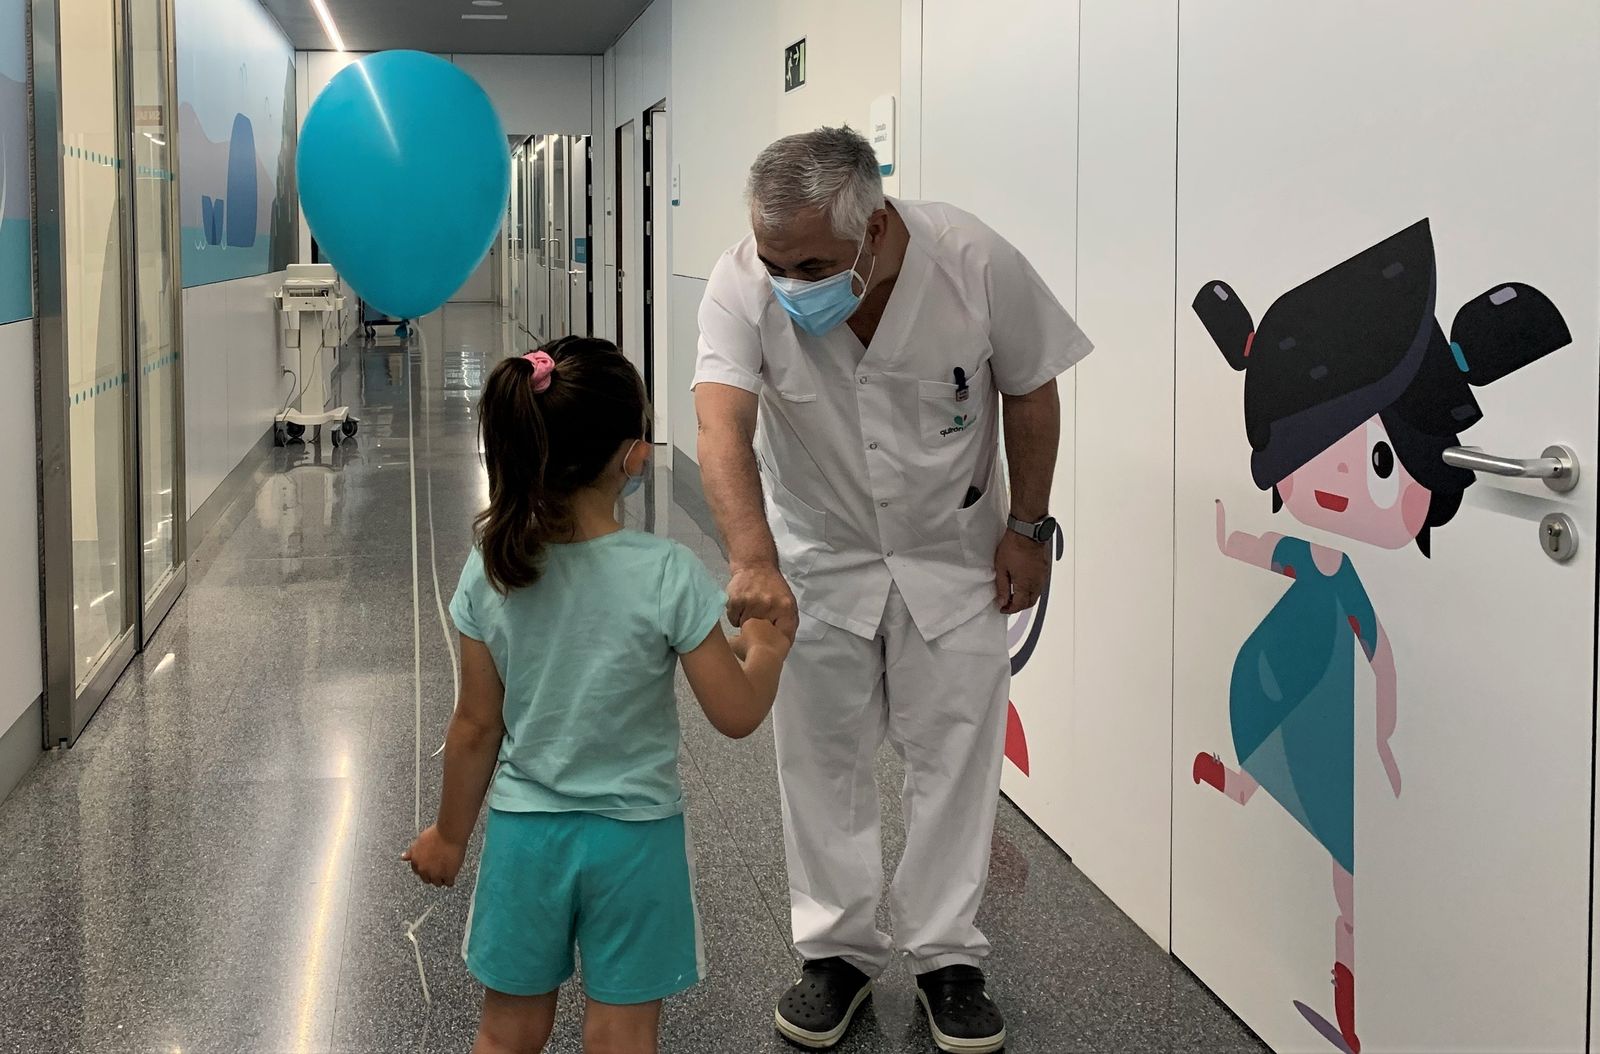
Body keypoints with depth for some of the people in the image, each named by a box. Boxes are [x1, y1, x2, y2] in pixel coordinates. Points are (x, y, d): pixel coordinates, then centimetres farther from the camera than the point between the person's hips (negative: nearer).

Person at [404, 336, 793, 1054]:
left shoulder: (492, 571, -11)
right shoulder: (667, 576, -20)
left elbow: (477, 727, -2)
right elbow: (737, 714, -13)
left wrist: (450, 835, 12)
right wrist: (766, 653, 7)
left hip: (524, 832, 3)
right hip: (633, 836, -3)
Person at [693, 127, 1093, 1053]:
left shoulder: (977, 265, -26)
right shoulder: (745, 287, -26)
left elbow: (1030, 392, -9)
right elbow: (723, 428, -39)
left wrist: (1028, 528, -4)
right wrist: (754, 560, -55)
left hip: (951, 550, 0)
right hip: (817, 553, 1)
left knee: (957, 751, 4)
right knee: (822, 756, 8)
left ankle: (947, 957, 21)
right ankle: (839, 951, 25)